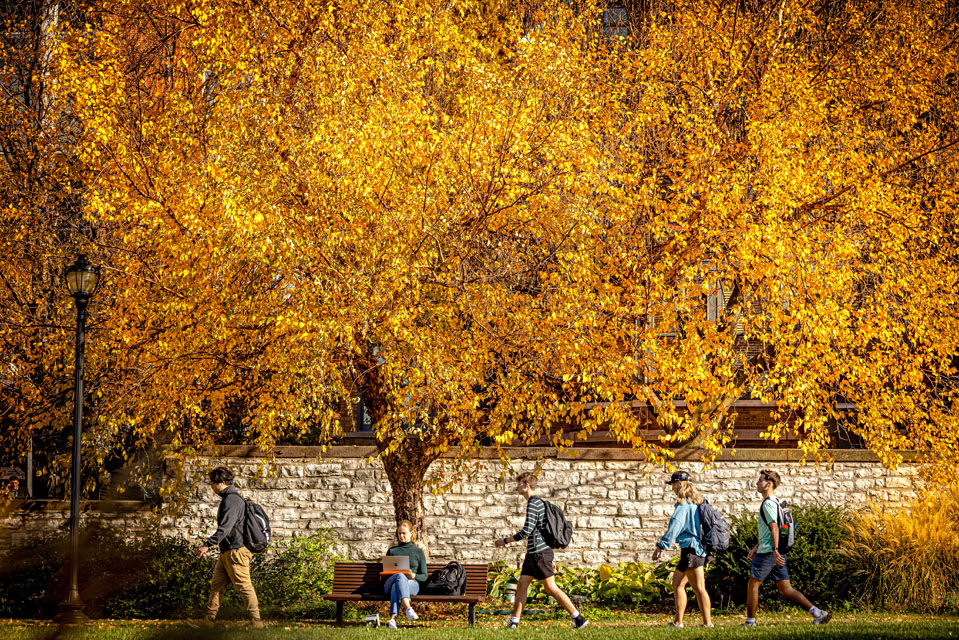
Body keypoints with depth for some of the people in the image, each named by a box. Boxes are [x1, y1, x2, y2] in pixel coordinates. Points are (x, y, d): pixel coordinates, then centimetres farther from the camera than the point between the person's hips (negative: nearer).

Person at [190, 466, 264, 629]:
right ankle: (209, 619, 14)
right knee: (216, 585, 10)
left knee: (244, 586, -7)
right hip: (226, 551, 11)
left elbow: (225, 528, -25)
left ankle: (256, 621, -4)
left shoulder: (232, 500, -16)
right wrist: (210, 542, 28)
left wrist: (207, 544, -28)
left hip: (236, 550, -11)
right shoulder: (228, 498, 17)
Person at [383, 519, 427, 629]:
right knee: (400, 576, -40)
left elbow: (424, 576, 15)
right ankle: (408, 609, -61)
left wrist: (414, 576, -9)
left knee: (396, 586, -40)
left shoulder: (418, 552, 21)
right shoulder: (392, 551, 26)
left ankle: (393, 618, -59)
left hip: (412, 584, 0)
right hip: (390, 582, 0)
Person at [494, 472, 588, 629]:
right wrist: (549, 560, 24)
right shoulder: (538, 503, 18)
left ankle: (579, 619, -3)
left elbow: (527, 531, -22)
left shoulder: (533, 503, -14)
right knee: (521, 585, 6)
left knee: (551, 588, -6)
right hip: (533, 553, 10)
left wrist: (505, 541, -13)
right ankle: (513, 623, 6)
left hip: (539, 552, -10)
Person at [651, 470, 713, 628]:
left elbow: (674, 527, -19)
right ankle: (678, 621, 9)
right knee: (677, 584, 11)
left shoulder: (683, 504, -12)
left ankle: (708, 622, -4)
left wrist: (660, 547, -17)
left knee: (699, 588, -5)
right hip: (700, 548, 9)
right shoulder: (697, 502, 14)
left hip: (691, 548, -9)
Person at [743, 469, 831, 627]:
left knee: (752, 584, 3)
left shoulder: (768, 503, -12)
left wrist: (775, 551, -27)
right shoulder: (774, 502, 20)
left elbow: (774, 528, -21)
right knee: (785, 589, 5)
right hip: (777, 554, 9)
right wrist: (756, 548, 30)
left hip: (767, 553, -9)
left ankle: (750, 621, 10)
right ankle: (817, 613, -3)